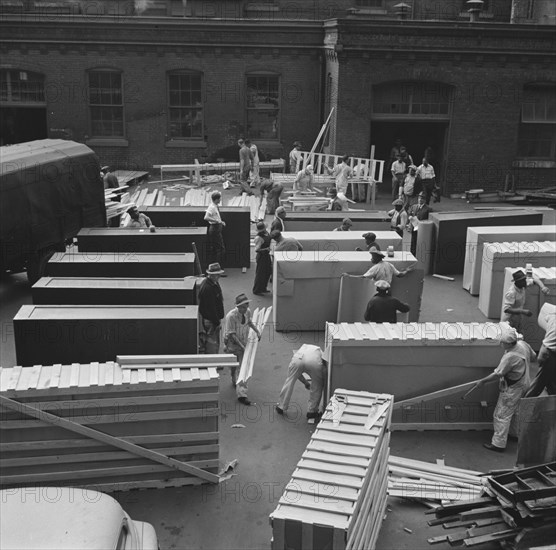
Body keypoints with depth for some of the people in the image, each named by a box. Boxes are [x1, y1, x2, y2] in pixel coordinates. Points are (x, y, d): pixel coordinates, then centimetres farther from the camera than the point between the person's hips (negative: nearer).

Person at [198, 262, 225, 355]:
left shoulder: (214, 283, 6)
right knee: (212, 344, -2)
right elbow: (210, 308, -24)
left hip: (214, 319, 10)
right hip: (209, 321, -10)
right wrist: (217, 322, -17)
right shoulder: (207, 288, -26)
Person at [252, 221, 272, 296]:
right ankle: (256, 290, 15)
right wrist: (266, 249, -24)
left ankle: (263, 288, 34)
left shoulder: (266, 233, 0)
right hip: (261, 256, -9)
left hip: (267, 255, 9)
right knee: (260, 273, 1)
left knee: (267, 272, 19)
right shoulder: (259, 238, -26)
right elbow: (256, 250, -27)